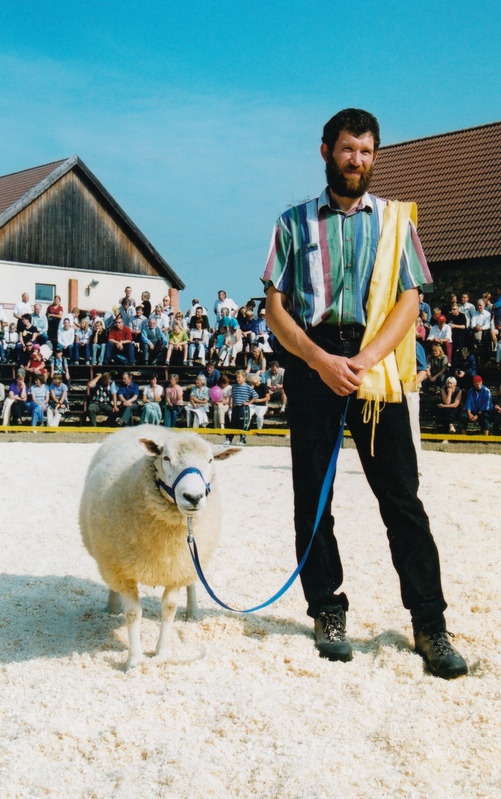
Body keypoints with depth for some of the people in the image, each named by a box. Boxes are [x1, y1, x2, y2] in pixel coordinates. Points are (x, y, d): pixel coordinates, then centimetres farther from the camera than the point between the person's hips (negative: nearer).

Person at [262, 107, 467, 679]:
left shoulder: (395, 220, 13)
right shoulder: (295, 223, 12)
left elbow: (409, 300, 4)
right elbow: (275, 307, 4)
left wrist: (364, 360, -11)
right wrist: (321, 360, -11)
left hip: (376, 365, 0)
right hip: (311, 362, 1)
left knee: (401, 496, -3)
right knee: (312, 496, 4)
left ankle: (430, 625, 3)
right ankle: (328, 611, 17)